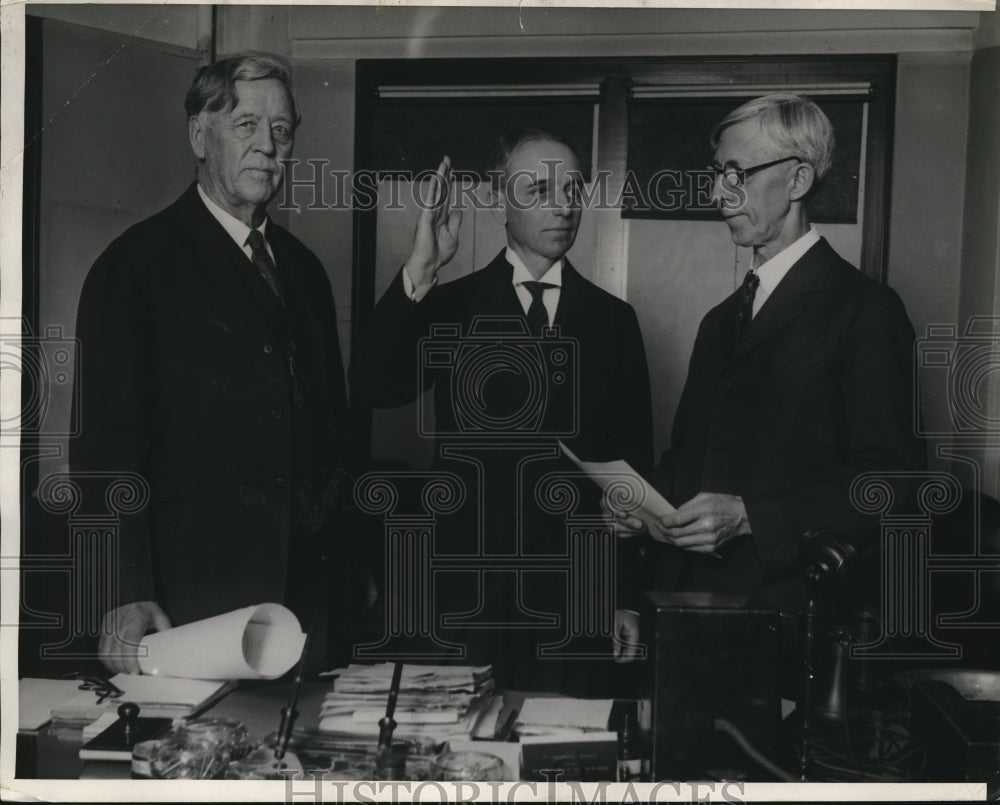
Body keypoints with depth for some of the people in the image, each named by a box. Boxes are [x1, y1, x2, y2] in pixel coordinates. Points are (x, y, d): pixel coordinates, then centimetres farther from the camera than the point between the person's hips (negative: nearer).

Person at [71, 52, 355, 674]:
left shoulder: (304, 269, 15)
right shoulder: (136, 266, -4)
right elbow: (107, 442, -11)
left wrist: (350, 575, 13)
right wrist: (126, 595, -20)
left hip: (310, 591, 6)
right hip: (194, 598, -5)